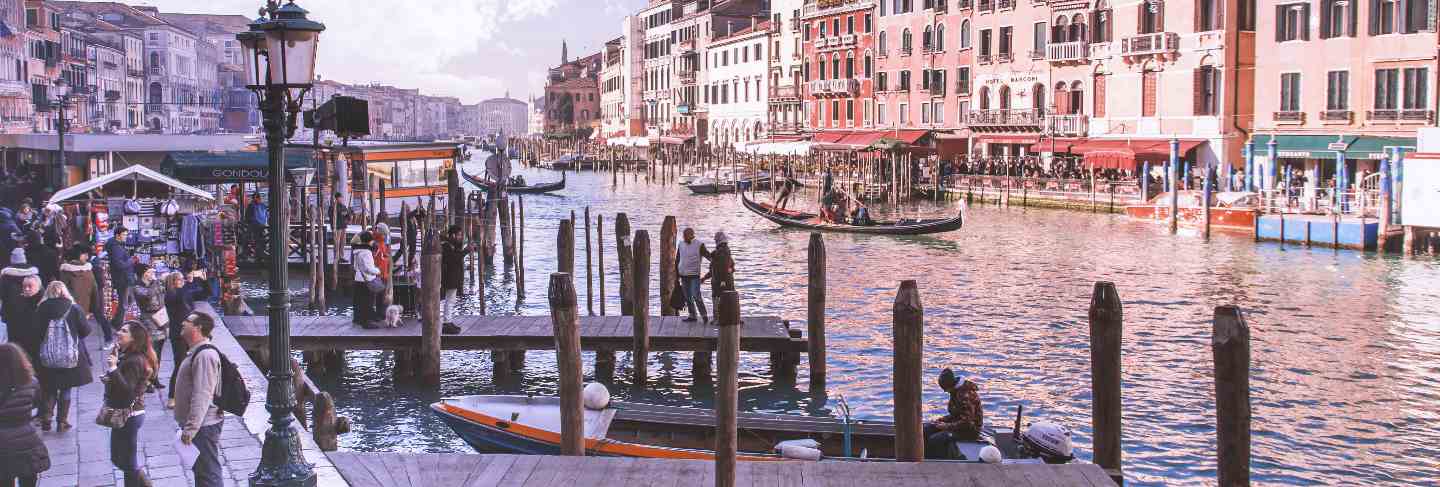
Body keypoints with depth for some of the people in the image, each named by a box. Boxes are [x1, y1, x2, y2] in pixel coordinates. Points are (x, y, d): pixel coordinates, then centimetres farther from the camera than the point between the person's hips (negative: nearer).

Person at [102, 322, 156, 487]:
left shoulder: (134, 361, -20)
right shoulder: (126, 356, 9)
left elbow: (127, 391, -29)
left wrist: (113, 368, -33)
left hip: (128, 416, -10)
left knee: (128, 463, 1)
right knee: (118, 459, 21)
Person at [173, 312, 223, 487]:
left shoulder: (205, 355, -20)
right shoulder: (196, 353, 14)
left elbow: (202, 396, -26)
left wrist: (190, 428, -26)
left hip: (203, 426, -11)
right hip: (195, 425, 11)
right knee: (200, 471, 19)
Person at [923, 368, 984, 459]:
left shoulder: (966, 395, -23)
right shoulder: (955, 391, 7)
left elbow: (966, 422, -25)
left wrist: (947, 426, -19)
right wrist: (940, 419, 3)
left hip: (970, 430, -10)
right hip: (958, 424, 10)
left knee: (934, 440, -24)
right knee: (926, 429, 0)